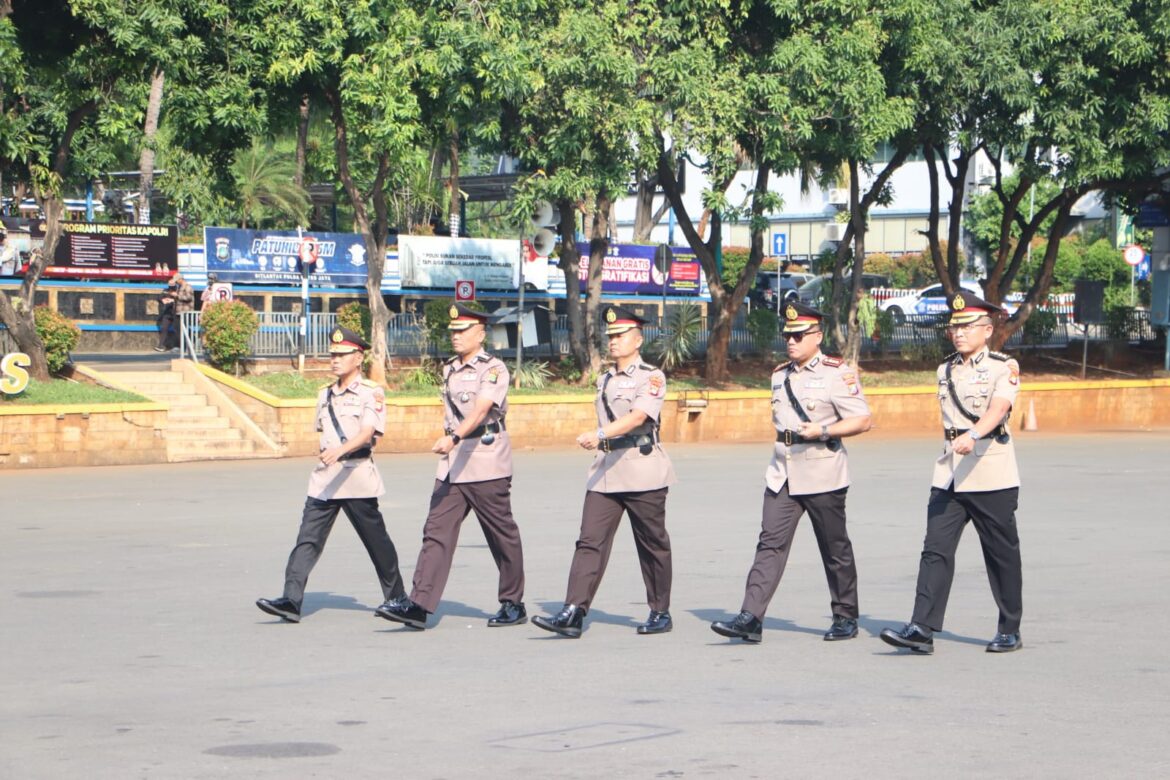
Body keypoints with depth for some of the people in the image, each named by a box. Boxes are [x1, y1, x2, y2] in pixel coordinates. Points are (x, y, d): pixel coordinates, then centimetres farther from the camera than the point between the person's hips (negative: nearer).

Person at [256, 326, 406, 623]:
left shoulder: (371, 392, -6)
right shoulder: (325, 395, 16)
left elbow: (368, 433, -19)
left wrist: (340, 451, -34)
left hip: (358, 477, -6)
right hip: (323, 478, 6)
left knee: (376, 541, 5)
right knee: (307, 539, -8)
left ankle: (396, 597, 22)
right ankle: (291, 601, -16)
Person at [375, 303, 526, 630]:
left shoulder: (494, 368, -9)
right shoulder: (449, 370, 15)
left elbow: (480, 409, -25)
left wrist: (454, 437, -38)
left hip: (486, 465, -7)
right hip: (452, 465, 7)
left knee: (502, 536, 3)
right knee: (437, 532, -4)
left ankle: (513, 605, 16)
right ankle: (418, 605, -12)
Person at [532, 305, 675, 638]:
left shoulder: (652, 377, -6)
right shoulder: (604, 380, 16)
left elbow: (638, 416, -22)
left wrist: (599, 434, -33)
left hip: (643, 473, -6)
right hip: (605, 472, 6)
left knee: (652, 545, 5)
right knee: (590, 542, -6)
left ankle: (661, 613, 17)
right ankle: (573, 613, -14)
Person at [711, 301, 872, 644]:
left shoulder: (837, 373, -7)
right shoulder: (780, 375, 13)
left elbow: (862, 420, -12)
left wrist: (823, 430, -21)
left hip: (822, 477, -5)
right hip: (782, 474, 5)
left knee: (835, 548, 5)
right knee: (770, 542, -6)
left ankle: (846, 618, 19)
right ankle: (751, 618, -14)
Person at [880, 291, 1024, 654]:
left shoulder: (1004, 367, -5)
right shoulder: (946, 369, 13)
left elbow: (998, 408, -23)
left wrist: (971, 436, -37)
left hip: (992, 474, -5)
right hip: (949, 473, 5)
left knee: (1002, 554, 4)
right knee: (936, 549, -7)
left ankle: (1009, 631, 16)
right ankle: (922, 629, -13)